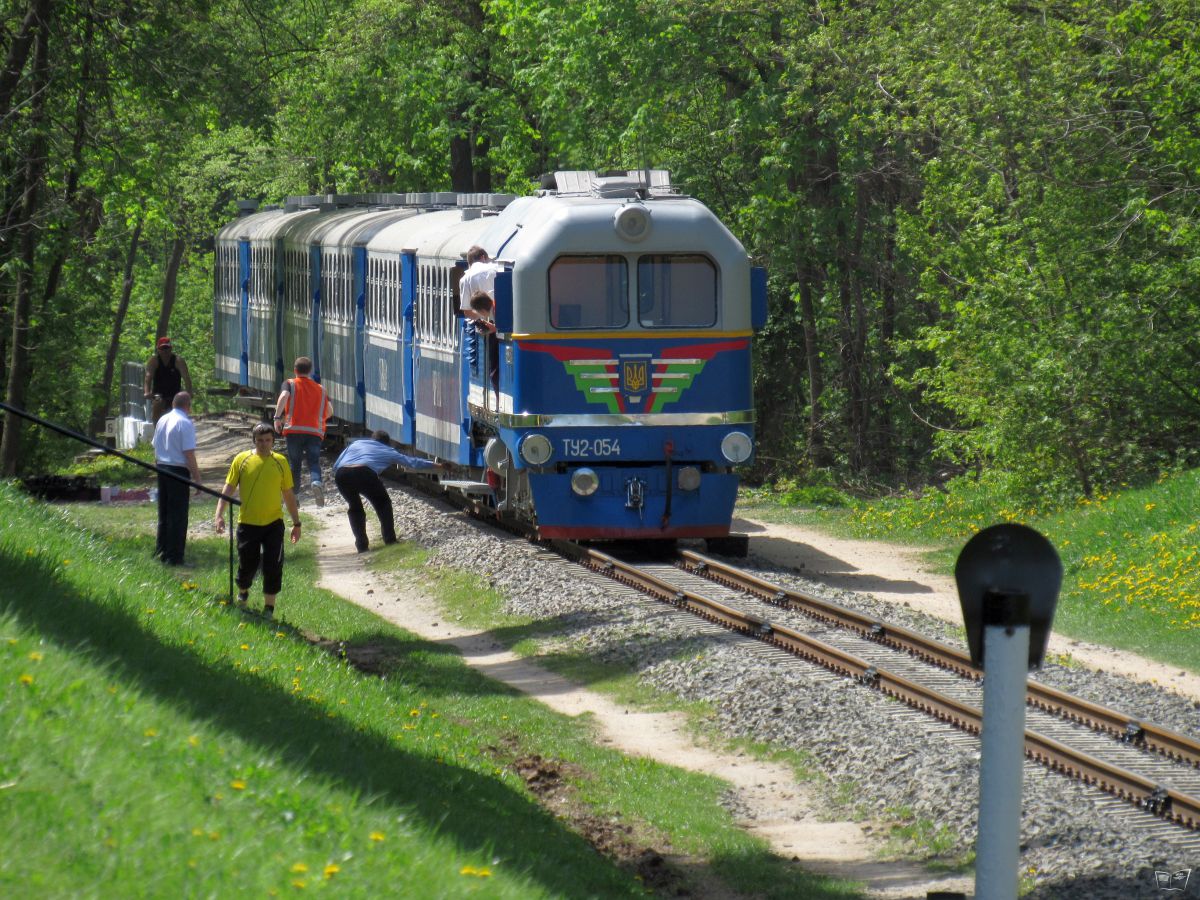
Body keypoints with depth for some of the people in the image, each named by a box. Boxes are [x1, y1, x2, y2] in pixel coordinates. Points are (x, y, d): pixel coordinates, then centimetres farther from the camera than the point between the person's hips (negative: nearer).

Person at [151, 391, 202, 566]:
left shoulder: (162, 420, 9)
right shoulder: (185, 423, -13)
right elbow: (189, 454, -16)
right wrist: (197, 478, -11)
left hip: (162, 468, 7)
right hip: (178, 470, -7)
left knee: (164, 512, 18)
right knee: (178, 515, -2)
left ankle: (161, 550, 26)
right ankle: (174, 556, -1)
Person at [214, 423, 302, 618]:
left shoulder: (280, 462, 3)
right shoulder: (242, 460, -2)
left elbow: (288, 495, 10)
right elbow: (228, 488, 0)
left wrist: (296, 523, 12)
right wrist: (219, 514, -12)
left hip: (273, 522, 1)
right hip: (248, 523, -1)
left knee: (273, 566, -7)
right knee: (247, 565, 6)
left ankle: (269, 607, 6)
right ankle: (242, 591, 39)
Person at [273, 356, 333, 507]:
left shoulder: (290, 384, 8)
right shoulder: (320, 389, 18)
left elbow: (284, 396, -13)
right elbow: (329, 411, 18)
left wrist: (277, 417, -15)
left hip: (294, 430, -1)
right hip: (315, 432, 1)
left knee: (294, 464, 10)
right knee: (314, 462, -6)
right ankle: (316, 482, -36)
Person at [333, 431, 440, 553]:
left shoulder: (356, 443, 34)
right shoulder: (388, 451, 28)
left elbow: (335, 465, 27)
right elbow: (414, 463, 35)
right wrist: (438, 467, 48)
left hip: (341, 474, 3)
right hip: (364, 473, -3)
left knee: (355, 507, 27)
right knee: (383, 504, 23)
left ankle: (362, 545, 19)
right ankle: (390, 541, 19)